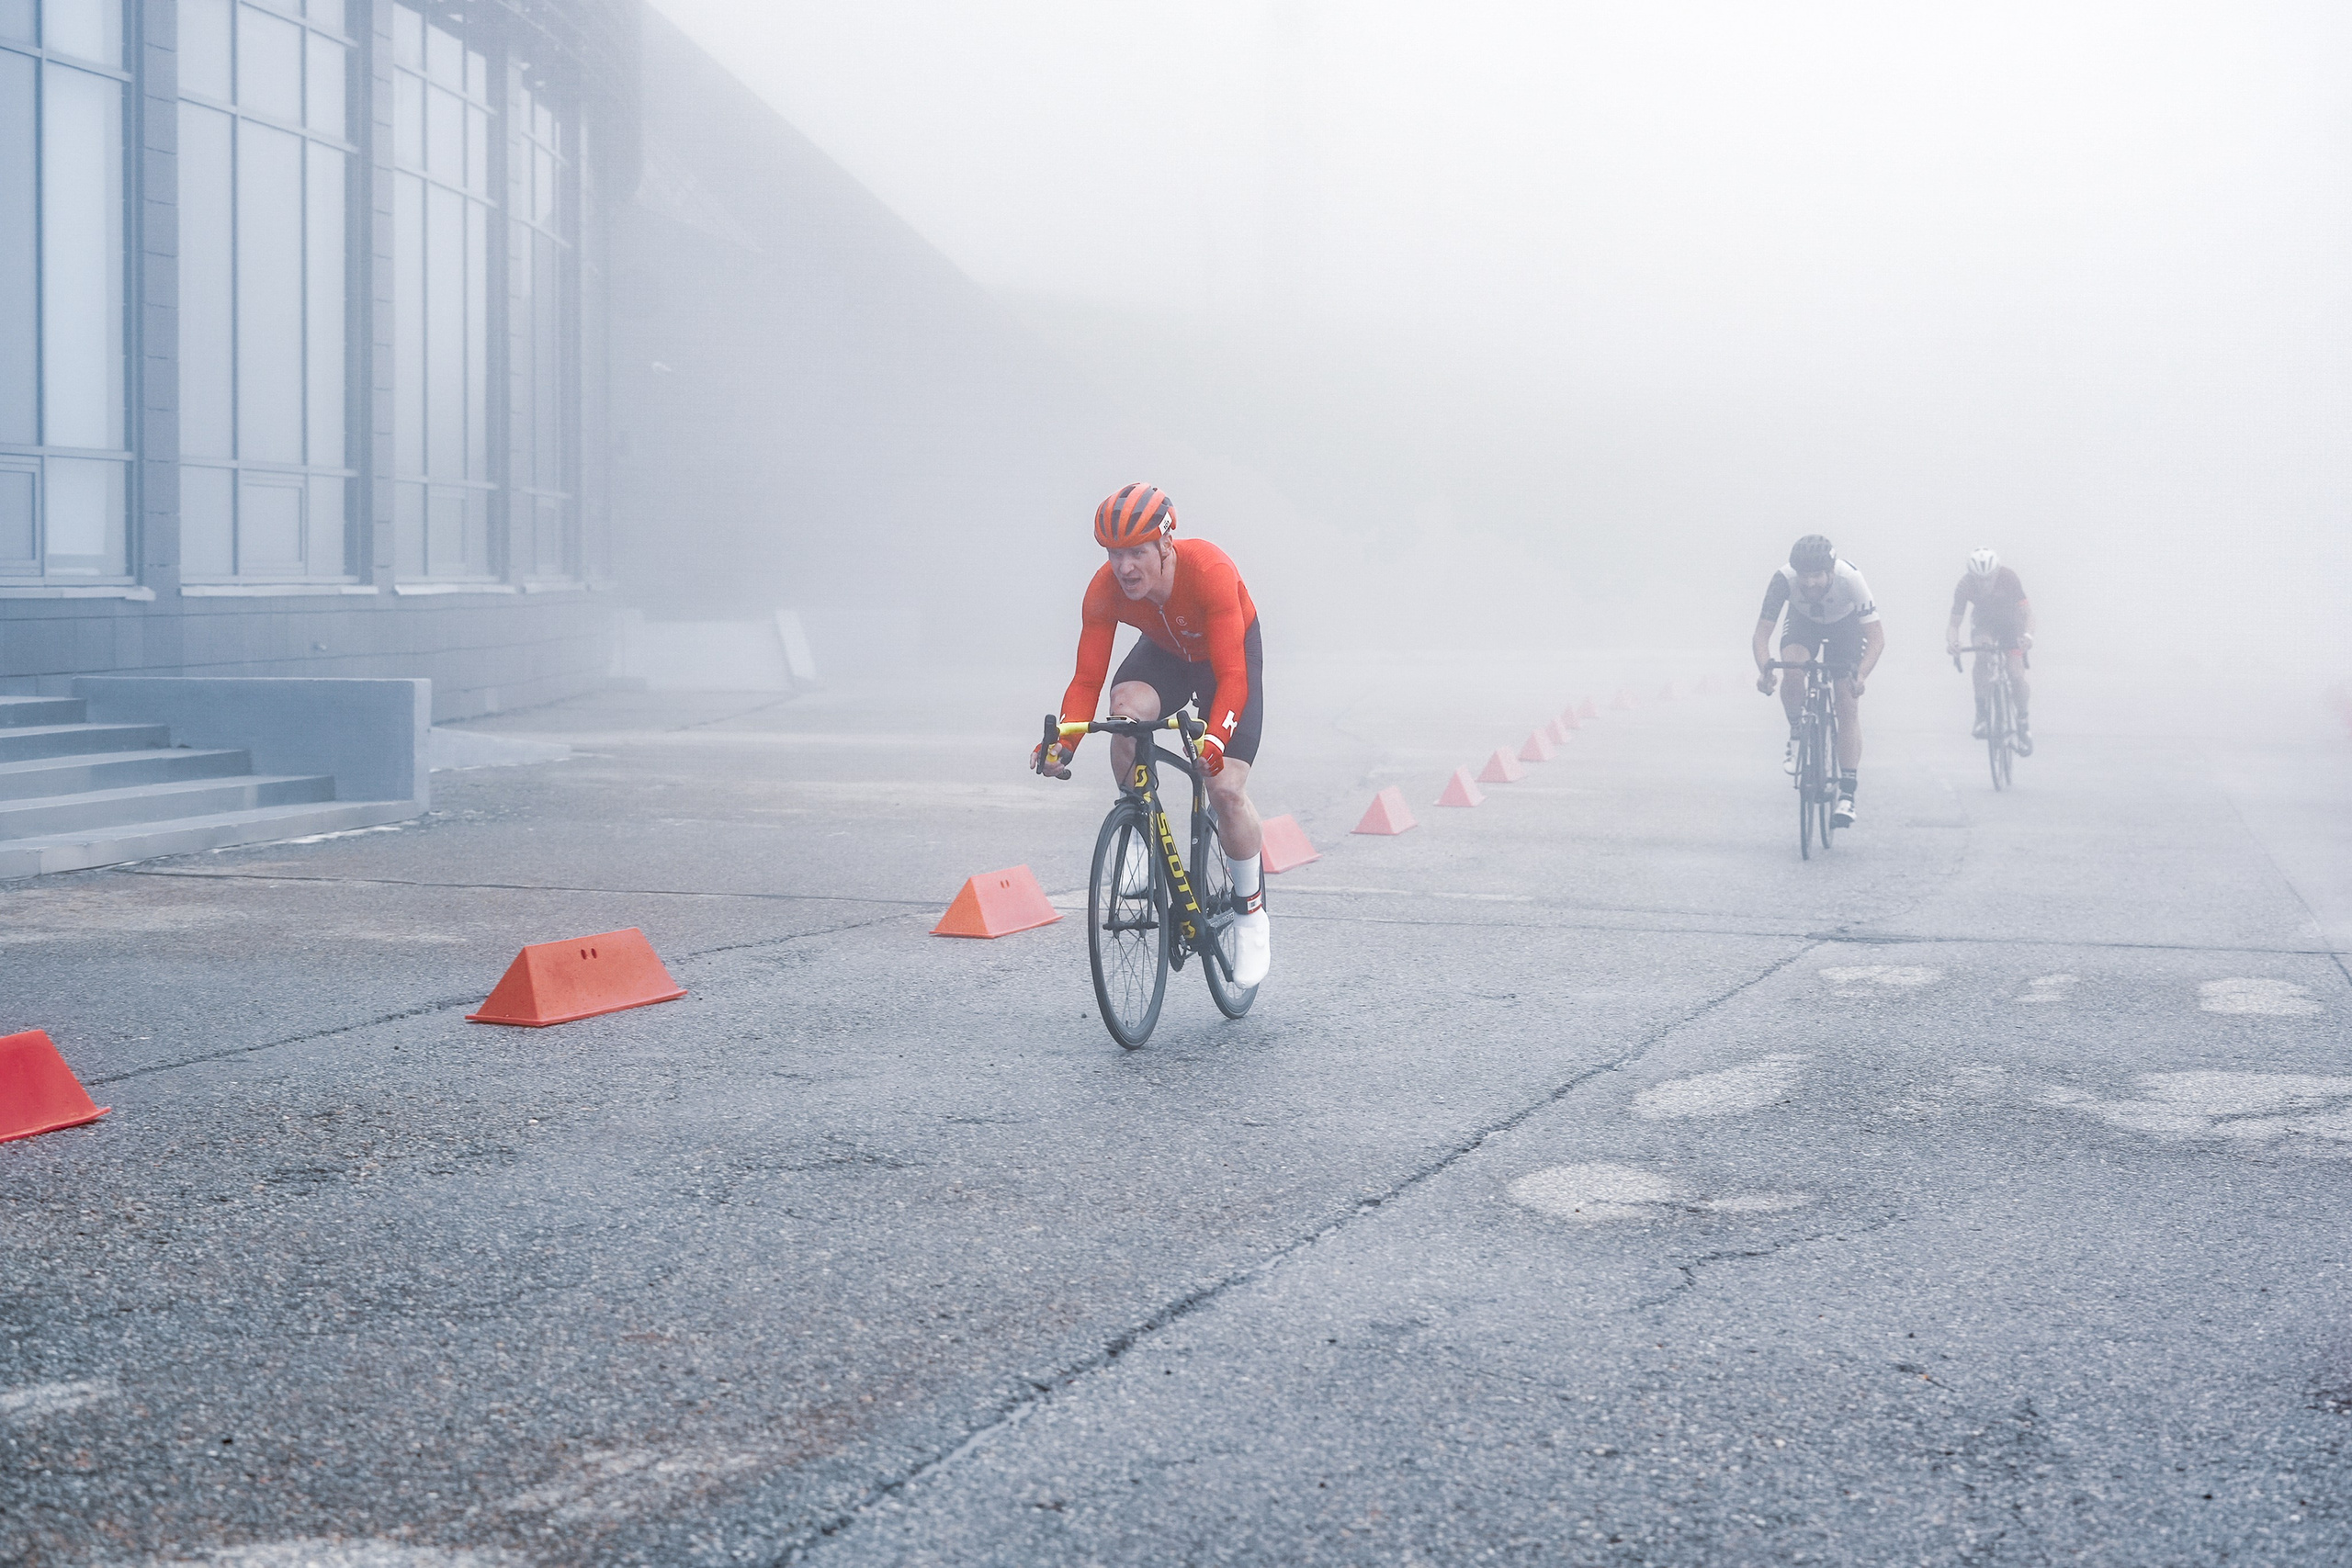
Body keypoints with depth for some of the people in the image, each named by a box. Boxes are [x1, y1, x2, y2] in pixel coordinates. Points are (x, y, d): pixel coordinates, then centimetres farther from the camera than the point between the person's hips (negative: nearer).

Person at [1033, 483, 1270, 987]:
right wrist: (1063, 742, -43)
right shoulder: (1105, 589, -28)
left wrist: (1215, 737, -58)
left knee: (1226, 788, -17)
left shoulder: (1210, 571, -39)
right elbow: (1087, 680, -25)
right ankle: (1141, 835, -11)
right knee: (1126, 710, -33)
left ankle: (1253, 916, 4)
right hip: (1165, 653, 3)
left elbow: (1232, 677, -42)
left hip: (1232, 656, -3)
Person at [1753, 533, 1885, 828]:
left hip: (1846, 625, -1)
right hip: (1803, 622, 1)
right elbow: (1762, 632, -29)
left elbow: (1876, 638, -34)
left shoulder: (1850, 579, -38)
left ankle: (1847, 794, -6)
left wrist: (1860, 676, -49)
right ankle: (1797, 733, -2)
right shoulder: (1783, 579, -34)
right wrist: (1764, 669, -47)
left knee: (1848, 707, -10)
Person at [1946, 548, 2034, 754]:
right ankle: (1982, 712, -20)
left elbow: (2026, 609, -30)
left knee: (2016, 675, -14)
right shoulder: (1965, 584, -27)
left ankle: (2023, 725, 8)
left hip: (2010, 622, -1)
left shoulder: (2008, 578, -31)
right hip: (1983, 622, 1)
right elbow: (1954, 621, -23)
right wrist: (1952, 641, -45)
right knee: (1982, 655, -33)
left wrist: (2028, 633, -50)